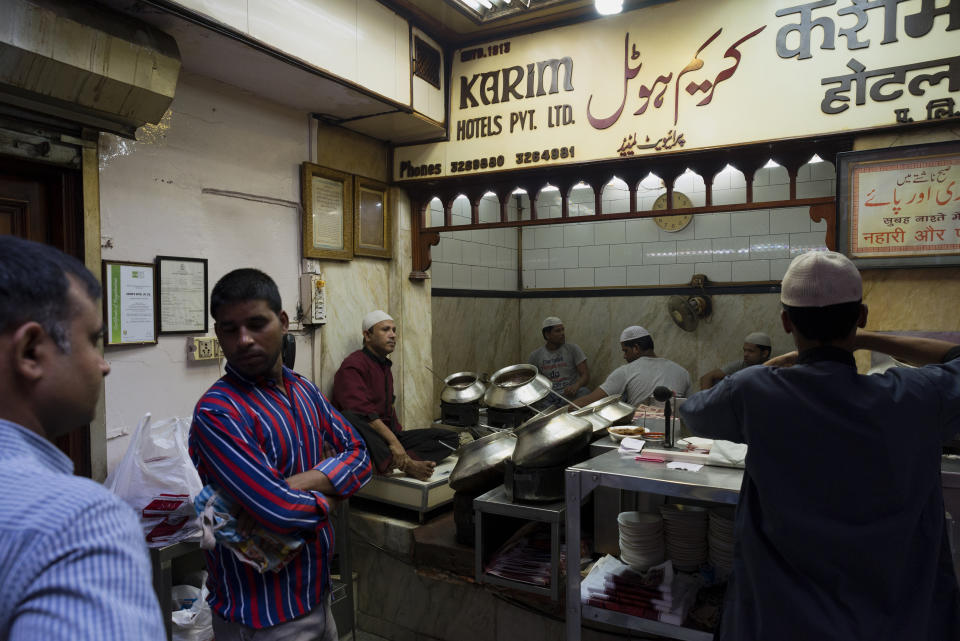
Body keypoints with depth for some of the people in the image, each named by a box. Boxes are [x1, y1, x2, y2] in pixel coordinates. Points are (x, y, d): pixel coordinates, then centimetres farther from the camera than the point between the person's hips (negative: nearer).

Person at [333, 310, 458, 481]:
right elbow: (363, 412, -23)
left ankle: (400, 461, -28)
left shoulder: (385, 366, 22)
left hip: (389, 435, 8)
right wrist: (393, 441, -30)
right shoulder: (353, 365, -8)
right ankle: (405, 463, -48)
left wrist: (398, 437, 10)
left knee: (450, 438, -3)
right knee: (348, 418, -41)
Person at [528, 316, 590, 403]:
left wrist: (576, 386, -24)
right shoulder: (536, 355, 7)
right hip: (550, 397, 1)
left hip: (572, 392, -1)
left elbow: (585, 374, -2)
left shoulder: (573, 348, 3)